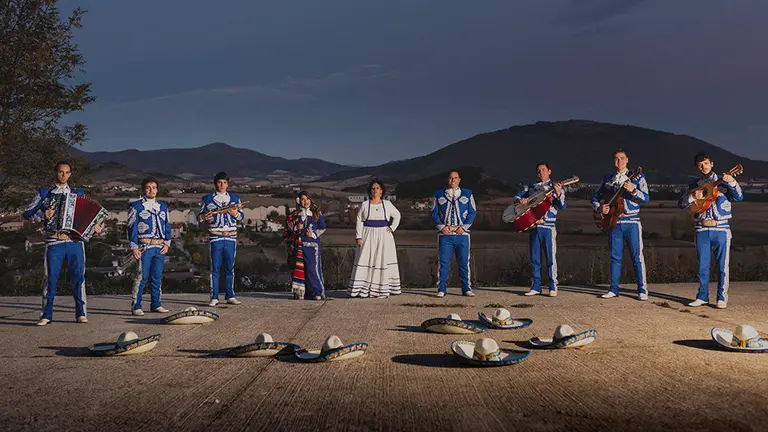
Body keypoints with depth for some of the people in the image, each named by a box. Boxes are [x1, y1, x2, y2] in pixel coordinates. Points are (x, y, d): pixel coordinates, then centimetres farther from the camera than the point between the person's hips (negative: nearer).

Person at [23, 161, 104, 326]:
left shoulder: (78, 193, 16)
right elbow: (27, 213, 9)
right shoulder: (44, 193, 12)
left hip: (75, 241, 1)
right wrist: (43, 215, -9)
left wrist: (97, 226, -1)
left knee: (78, 277, -2)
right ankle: (46, 315, 6)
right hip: (53, 242, -1)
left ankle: (81, 313, 3)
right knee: (50, 278, -1)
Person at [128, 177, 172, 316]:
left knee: (157, 276, 7)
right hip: (144, 247, -5)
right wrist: (134, 247, -8)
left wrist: (167, 243, 6)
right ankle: (136, 306, -2)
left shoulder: (163, 206, 17)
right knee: (142, 276, -8)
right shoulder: (136, 206, 3)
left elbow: (167, 226, 19)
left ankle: (156, 304, 16)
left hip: (160, 247, 5)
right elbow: (132, 227, -1)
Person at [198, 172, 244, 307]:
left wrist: (235, 213, -8)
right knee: (215, 268, -3)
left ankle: (230, 296, 12)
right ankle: (214, 298, 1)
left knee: (230, 268, 6)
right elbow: (200, 216, 8)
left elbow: (242, 215, 14)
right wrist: (204, 217, -15)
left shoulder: (235, 198, 13)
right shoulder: (208, 199, 7)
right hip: (215, 237, -2)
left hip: (231, 237, 2)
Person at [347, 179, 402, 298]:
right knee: (365, 261, -6)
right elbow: (359, 221, 1)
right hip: (368, 236, -1)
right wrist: (358, 237, -8)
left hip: (384, 237, 2)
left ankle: (383, 289, 8)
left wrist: (392, 228, 5)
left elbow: (397, 215, 18)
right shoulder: (364, 204, 3)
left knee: (383, 261, 2)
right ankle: (362, 288, -5)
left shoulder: (387, 204, 8)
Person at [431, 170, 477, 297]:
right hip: (445, 234, 0)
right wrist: (441, 227, -6)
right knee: (443, 262, -3)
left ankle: (467, 289, 9)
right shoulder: (439, 195, 13)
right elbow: (434, 213, 9)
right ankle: (441, 289, 1)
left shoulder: (467, 194, 12)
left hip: (462, 234, 0)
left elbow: (472, 213, 7)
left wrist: (463, 227, -6)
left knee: (464, 262, 1)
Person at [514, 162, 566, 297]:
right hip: (533, 225, 3)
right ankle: (535, 287, 12)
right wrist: (520, 200, -6)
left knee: (551, 257, -3)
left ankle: (553, 287, 3)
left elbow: (562, 206, -3)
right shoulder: (531, 186, 16)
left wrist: (558, 194, -21)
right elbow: (516, 196, 17)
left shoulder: (555, 187, 6)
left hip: (549, 226, -3)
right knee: (534, 258, 6)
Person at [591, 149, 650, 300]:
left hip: (632, 221, -3)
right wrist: (599, 208, -3)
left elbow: (646, 198, -8)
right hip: (613, 221, 3)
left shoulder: (637, 177, 2)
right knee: (615, 256, 7)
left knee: (637, 256, -4)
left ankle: (642, 290, 0)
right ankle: (614, 289, 13)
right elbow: (595, 196, 16)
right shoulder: (607, 178, 12)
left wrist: (633, 190, -25)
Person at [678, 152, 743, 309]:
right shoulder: (694, 185, 11)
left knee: (722, 265, -1)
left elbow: (739, 197, -7)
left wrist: (732, 182, -24)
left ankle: (722, 298, 6)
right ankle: (702, 297, 15)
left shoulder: (722, 182, 4)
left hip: (721, 229, -2)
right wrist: (693, 196, -15)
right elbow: (682, 204, 4)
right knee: (703, 265, 6)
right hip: (702, 229, 2)